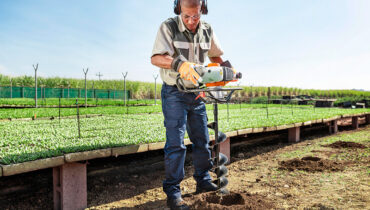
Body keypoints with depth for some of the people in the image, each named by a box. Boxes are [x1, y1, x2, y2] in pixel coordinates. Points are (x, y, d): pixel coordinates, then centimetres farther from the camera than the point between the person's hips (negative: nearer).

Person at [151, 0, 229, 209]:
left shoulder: (207, 30, 3)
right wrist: (179, 63, -41)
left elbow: (215, 56, 17)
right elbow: (156, 58, -24)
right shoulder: (169, 27, -12)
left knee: (202, 140, 11)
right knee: (176, 143, -9)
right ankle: (173, 192, 0)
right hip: (174, 93, -5)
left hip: (196, 93, 6)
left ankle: (204, 181, 27)